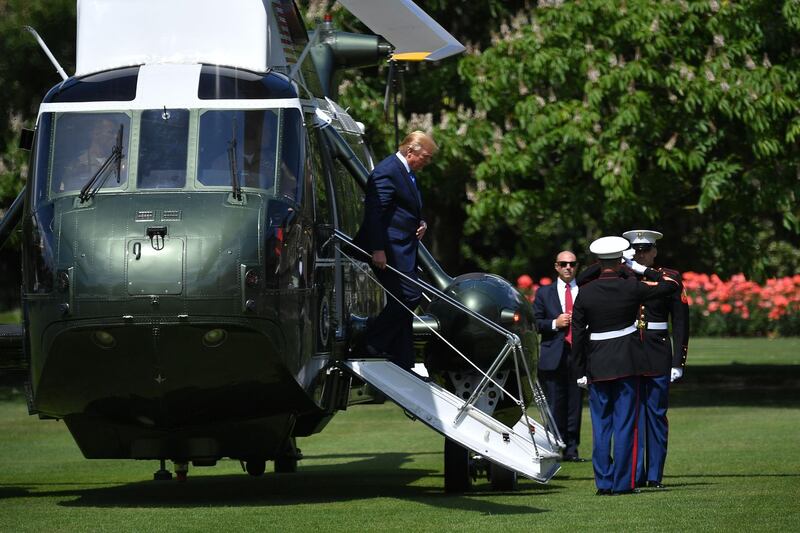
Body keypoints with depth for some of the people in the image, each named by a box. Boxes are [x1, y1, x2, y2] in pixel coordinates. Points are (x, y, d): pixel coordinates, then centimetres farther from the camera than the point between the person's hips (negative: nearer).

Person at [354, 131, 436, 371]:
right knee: (409, 296, -16)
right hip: (389, 250, -10)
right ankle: (372, 345, -9)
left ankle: (403, 364, 12)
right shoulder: (387, 172, -14)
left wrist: (420, 223, 11)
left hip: (404, 250, 10)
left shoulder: (409, 174, 19)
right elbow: (374, 213, -19)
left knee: (402, 302, 9)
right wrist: (377, 250, -24)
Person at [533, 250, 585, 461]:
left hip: (578, 356, 0)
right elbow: (535, 323, 6)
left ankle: (571, 449, 6)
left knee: (575, 404, 1)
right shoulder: (544, 293, 11)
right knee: (555, 406, -1)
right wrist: (555, 323, -9)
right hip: (554, 357, 0)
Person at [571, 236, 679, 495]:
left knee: (601, 425, 8)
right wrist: (642, 269, 9)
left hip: (597, 366, 1)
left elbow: (577, 334, -1)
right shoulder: (632, 287, -7)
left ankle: (603, 482, 8)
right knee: (624, 424, 2)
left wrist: (581, 371, 6)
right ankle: (622, 482, 1)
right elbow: (670, 285, 4)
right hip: (627, 364, -1)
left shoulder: (585, 293, -3)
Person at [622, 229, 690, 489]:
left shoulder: (669, 278, 3)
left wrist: (678, 362, -3)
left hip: (658, 357, -1)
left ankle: (655, 475, 9)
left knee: (657, 416, 3)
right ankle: (635, 475, 5)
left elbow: (681, 323, 3)